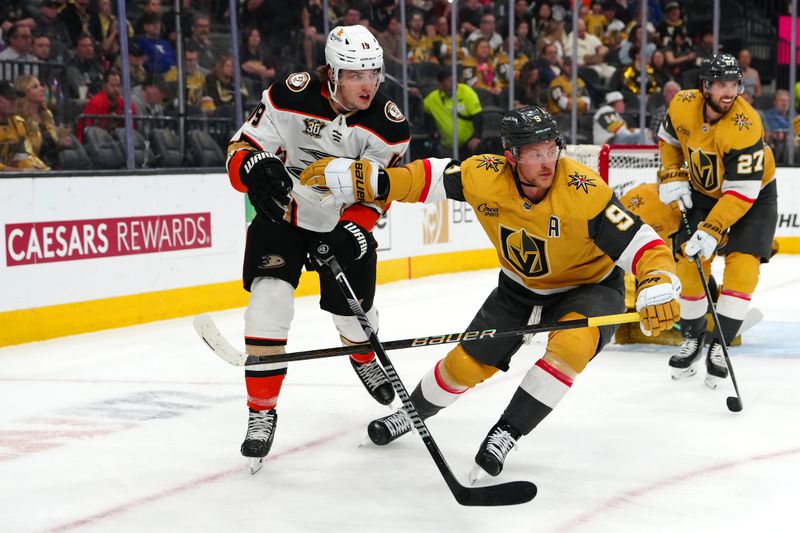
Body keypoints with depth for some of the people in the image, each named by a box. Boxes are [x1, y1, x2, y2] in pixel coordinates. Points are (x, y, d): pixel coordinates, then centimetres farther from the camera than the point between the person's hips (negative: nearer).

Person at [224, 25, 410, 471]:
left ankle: (364, 358, 52)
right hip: (282, 214, -2)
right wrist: (255, 166, -38)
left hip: (345, 222, 2)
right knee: (269, 301, -20)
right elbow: (243, 146, -16)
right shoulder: (291, 97, -23)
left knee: (355, 311, 11)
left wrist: (355, 231, -27)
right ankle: (262, 409, -8)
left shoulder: (389, 124, -17)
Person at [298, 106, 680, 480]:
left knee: (572, 343, -34)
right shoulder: (485, 176, -24)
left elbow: (640, 242, -33)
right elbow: (423, 179, -14)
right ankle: (413, 412, 37)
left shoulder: (584, 191, -33)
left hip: (589, 285, -3)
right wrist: (350, 177, -21)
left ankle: (506, 433, -17)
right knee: (467, 364, 5)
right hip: (521, 286, 3)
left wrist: (658, 289, -51)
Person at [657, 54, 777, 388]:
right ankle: (692, 337, 19)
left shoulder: (745, 126, -34)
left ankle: (719, 347, -9)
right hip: (703, 190, 4)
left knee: (743, 266, -18)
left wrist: (712, 231, -38)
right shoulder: (683, 106, -19)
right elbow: (669, 138, 6)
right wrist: (672, 176, -5)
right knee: (691, 262, -2)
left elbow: (742, 191, -33)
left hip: (753, 194, -4)